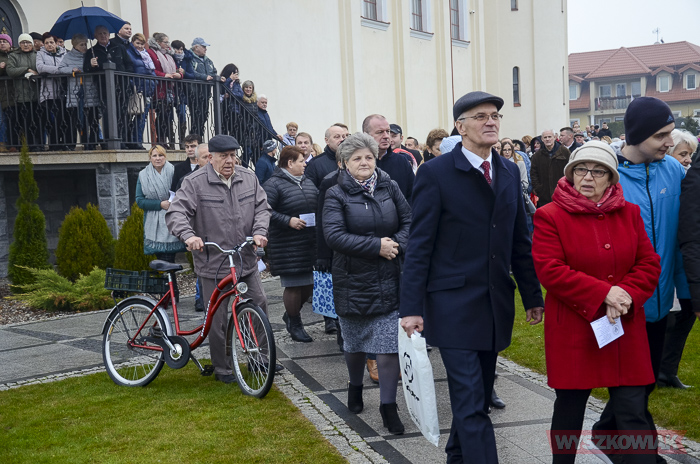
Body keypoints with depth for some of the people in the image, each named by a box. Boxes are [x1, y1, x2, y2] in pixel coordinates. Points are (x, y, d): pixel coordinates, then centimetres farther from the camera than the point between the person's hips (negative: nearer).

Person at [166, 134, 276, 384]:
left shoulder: (248, 178, 6)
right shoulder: (195, 182, -9)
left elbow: (262, 207, 8)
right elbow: (176, 212, -16)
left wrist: (260, 232, -11)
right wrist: (188, 235, -35)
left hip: (246, 259, 5)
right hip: (213, 263, -4)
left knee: (259, 306, 12)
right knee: (218, 319, 4)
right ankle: (222, 368, 20)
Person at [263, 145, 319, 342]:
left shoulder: (307, 183, 15)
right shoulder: (274, 184, -9)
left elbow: (318, 204, 23)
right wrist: (288, 221, -20)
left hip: (309, 244, 7)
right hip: (287, 247, -7)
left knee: (309, 283, 10)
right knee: (293, 285, -1)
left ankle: (291, 313, 35)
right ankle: (295, 325, 16)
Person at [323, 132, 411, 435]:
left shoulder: (390, 187, 4)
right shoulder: (337, 195, -6)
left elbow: (409, 222, 6)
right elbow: (334, 235, -18)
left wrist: (397, 245, -15)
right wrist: (377, 246, -22)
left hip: (389, 281, 1)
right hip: (352, 282, -1)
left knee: (389, 344, -3)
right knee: (354, 342, 16)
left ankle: (388, 405, 9)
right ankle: (355, 387, 43)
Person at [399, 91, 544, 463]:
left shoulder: (509, 172, 10)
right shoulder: (435, 173, -8)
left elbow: (519, 240, 14)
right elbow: (419, 246, -9)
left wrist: (532, 296, 13)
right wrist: (411, 307, -13)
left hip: (496, 304, 6)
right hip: (454, 305, -6)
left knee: (478, 395, 16)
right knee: (470, 401, -7)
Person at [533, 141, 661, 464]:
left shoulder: (629, 213, 9)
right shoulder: (550, 216, -4)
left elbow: (649, 264, 5)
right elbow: (549, 270, -14)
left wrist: (626, 296, -14)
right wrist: (603, 293, -19)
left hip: (625, 332, 3)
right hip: (573, 332, -3)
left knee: (633, 414, 2)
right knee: (569, 411, 11)